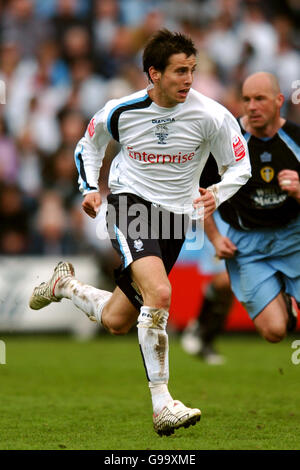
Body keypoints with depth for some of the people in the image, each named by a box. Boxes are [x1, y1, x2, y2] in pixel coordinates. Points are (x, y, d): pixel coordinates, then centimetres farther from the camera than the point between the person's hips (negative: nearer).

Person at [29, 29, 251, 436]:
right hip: (129, 204, -3)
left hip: (174, 217, 3)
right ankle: (162, 405, -26)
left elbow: (240, 166, 3)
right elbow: (89, 145, 14)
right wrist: (90, 188, -2)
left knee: (116, 322, 8)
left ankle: (64, 285, 40)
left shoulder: (211, 115, -11)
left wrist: (217, 195, -17)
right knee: (159, 293, -30)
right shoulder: (120, 112, -8)